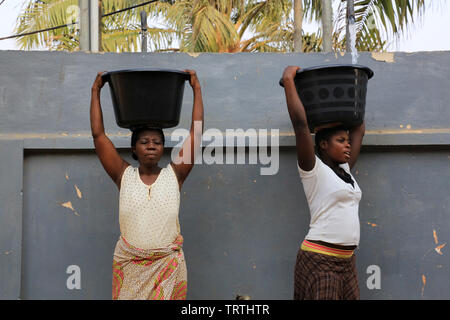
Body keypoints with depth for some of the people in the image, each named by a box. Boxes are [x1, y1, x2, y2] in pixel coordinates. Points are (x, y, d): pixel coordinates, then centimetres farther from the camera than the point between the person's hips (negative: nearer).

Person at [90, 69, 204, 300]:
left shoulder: (174, 175, 2)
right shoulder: (124, 176, 3)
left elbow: (196, 132, 0)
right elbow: (98, 134, 2)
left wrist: (196, 89, 2)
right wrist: (96, 90, 5)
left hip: (168, 266, 0)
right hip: (129, 265, 0)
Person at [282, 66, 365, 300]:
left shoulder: (344, 170, 15)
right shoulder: (313, 170, -6)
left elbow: (359, 129, 24)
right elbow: (300, 123, -15)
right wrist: (288, 81, -11)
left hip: (347, 261, 8)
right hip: (319, 260, -8)